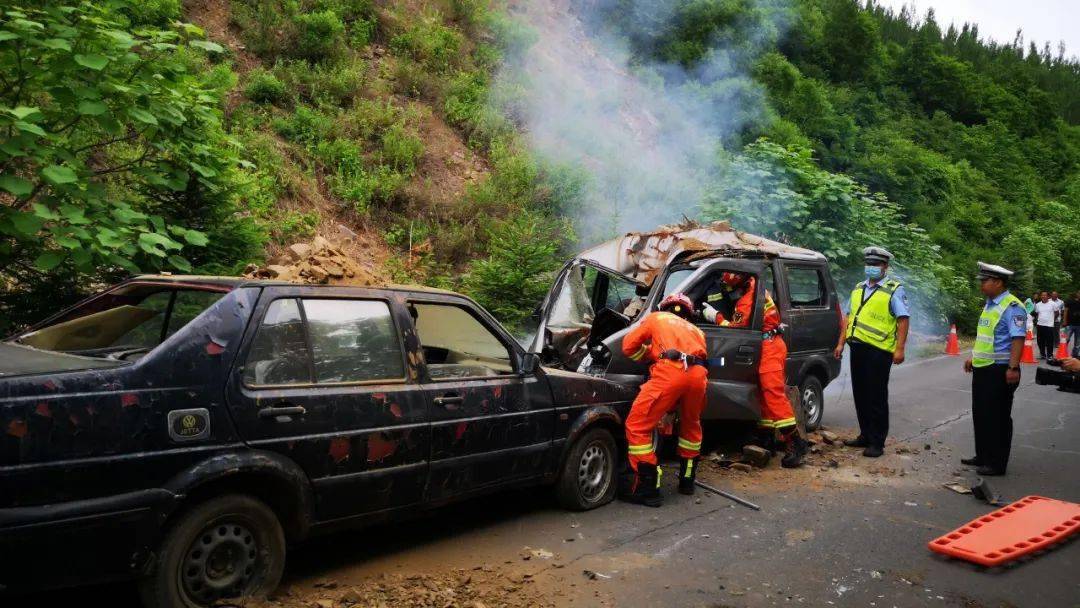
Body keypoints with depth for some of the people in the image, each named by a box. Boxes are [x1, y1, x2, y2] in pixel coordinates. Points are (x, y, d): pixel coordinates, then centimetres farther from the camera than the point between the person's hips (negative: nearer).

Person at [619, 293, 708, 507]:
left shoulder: (656, 318, 29)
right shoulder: (695, 330, 38)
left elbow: (629, 346, 23)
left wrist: (650, 353, 43)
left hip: (670, 371, -5)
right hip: (698, 373, 5)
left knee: (637, 426, 1)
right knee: (691, 425, 30)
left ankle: (647, 488, -3)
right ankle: (687, 480, 39)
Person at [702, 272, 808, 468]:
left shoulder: (748, 301, -19)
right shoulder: (753, 288, 12)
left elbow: (735, 328, -17)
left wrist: (716, 316, -8)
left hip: (769, 347, -11)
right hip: (769, 345, 11)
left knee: (773, 392, -15)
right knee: (764, 391, 15)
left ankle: (795, 443, -18)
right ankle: (766, 437, 23)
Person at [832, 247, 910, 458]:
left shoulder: (894, 290, -3)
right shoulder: (859, 289, 18)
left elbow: (903, 319, -10)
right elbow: (850, 317, 21)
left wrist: (899, 349, -19)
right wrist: (841, 343, 15)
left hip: (879, 351, -7)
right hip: (858, 348, 7)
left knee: (877, 397, -3)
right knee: (860, 395, 13)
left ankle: (877, 443, 3)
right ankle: (865, 436, 24)